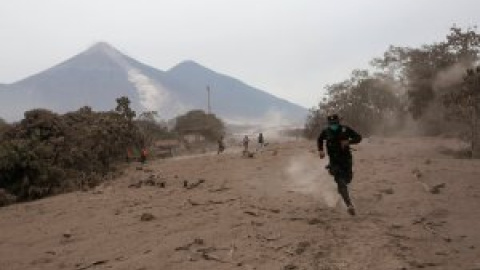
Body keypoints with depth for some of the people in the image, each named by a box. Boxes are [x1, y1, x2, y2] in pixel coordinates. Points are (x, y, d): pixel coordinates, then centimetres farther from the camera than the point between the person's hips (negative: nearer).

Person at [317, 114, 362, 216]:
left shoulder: (345, 129, -6)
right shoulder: (326, 131, -2)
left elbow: (358, 137, -2)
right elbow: (319, 140, 18)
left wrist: (348, 142, -20)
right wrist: (320, 150, 3)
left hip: (346, 158, 1)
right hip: (334, 160, -1)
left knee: (347, 179, 9)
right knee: (341, 183, -13)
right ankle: (349, 205, -19)